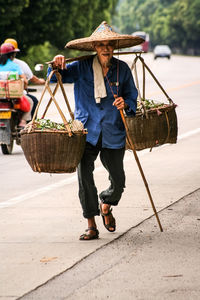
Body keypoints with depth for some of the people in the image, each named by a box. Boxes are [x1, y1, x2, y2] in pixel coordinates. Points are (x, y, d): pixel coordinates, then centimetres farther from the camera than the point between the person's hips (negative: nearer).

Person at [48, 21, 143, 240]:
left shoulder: (122, 69, 3)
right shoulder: (82, 68, -3)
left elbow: (132, 98, 10)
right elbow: (56, 78, -3)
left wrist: (125, 105, -13)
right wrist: (58, 66, -25)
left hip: (113, 135, 2)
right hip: (86, 132, -2)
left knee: (118, 181, 6)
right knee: (84, 176, -13)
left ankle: (106, 205, 40)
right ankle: (91, 226, -1)